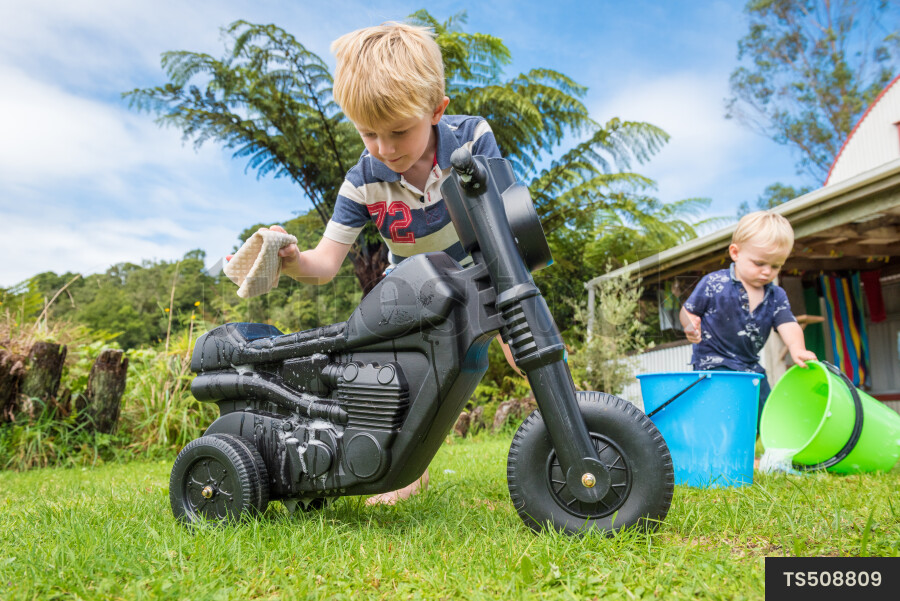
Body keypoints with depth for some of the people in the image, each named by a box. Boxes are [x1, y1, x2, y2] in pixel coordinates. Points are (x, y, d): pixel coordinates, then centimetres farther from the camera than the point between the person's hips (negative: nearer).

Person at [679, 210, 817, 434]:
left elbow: (788, 325, -7)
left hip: (751, 367, 6)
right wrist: (692, 326, -25)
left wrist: (797, 348, -28)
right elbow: (688, 311, -2)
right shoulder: (714, 284, -10)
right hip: (713, 364, -6)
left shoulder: (776, 296, 4)